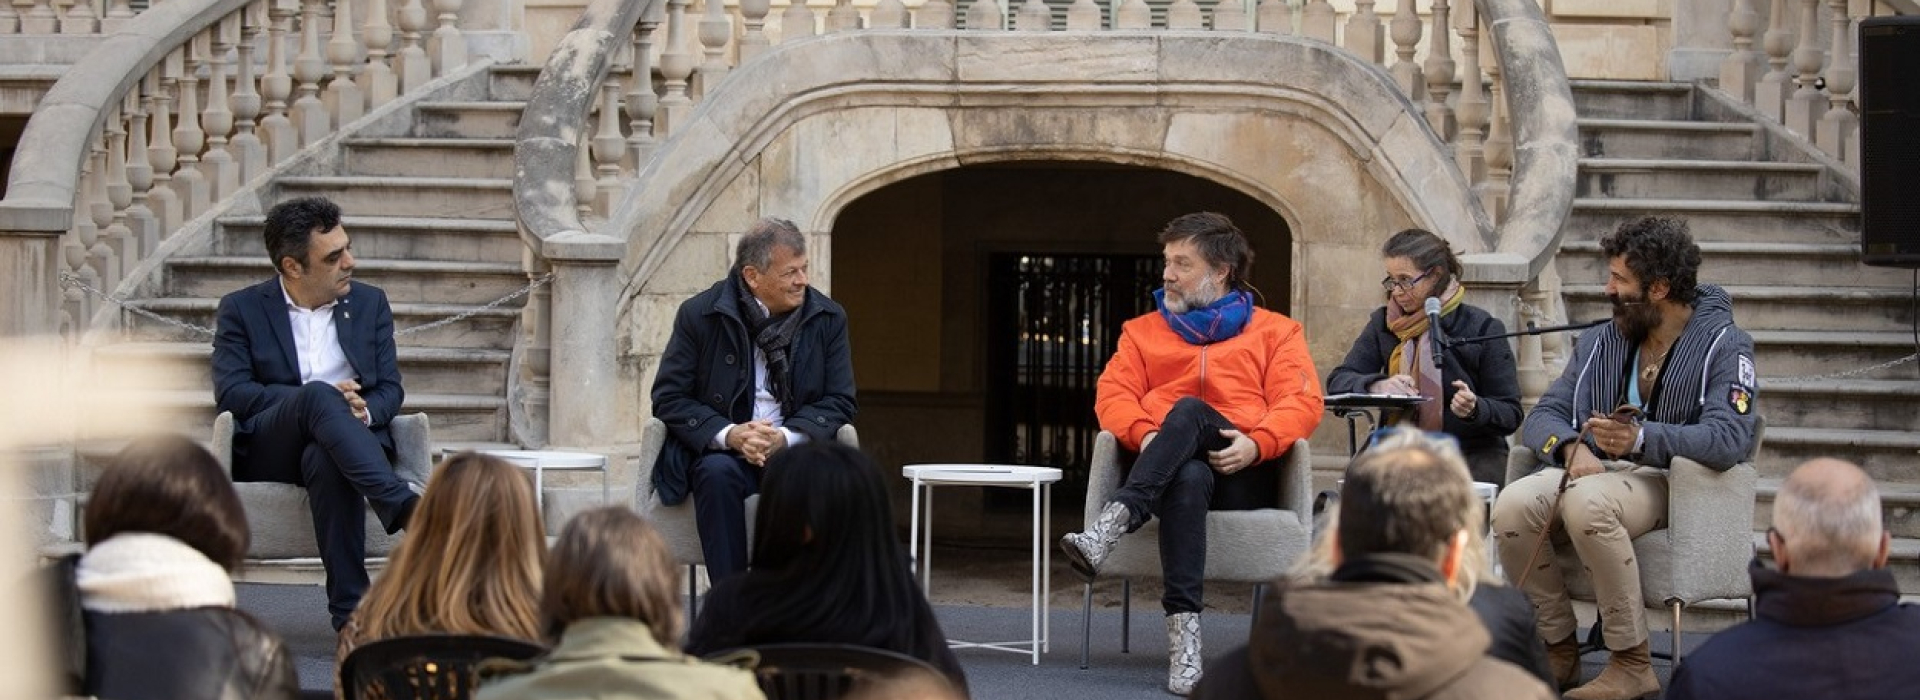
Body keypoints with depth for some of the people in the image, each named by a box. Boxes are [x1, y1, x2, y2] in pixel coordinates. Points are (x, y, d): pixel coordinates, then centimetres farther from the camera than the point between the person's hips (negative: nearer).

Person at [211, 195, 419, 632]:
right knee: (318, 397, -36)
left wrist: (365, 411, -14)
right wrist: (318, 398, -15)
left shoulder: (370, 303, 18)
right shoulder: (241, 310, 9)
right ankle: (404, 508, -49)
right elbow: (231, 393, -4)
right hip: (267, 447, -1)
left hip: (344, 442, 1)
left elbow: (390, 388, 12)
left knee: (325, 461, -38)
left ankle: (351, 608, -44)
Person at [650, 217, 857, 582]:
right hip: (719, 449, -1)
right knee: (718, 474, -35)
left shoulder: (828, 318, 5)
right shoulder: (699, 315, -1)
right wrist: (728, 434, -20)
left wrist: (786, 437, -16)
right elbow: (669, 398, -2)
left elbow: (838, 401, 4)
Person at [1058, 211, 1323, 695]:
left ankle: (1112, 525, -52)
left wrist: (1255, 443, -18)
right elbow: (1113, 395, 11)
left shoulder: (1275, 332, 19)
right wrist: (1145, 434, -12)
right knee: (1188, 479, -40)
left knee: (1188, 410, -35)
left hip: (1243, 474, -1)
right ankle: (1183, 629, -53)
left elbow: (1302, 402, 2)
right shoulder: (1143, 331, 27)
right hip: (1172, 469, 1)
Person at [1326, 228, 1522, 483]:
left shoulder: (1482, 328, 0)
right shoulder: (1384, 324, 11)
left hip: (1472, 453, -3)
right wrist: (1378, 386, -20)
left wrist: (1475, 409, -23)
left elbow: (1511, 414, 0)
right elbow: (1338, 382, 2)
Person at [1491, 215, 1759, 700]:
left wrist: (1640, 439, -31)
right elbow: (1545, 414, 10)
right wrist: (1573, 447, -14)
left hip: (1666, 479, -5)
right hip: (1592, 470, 5)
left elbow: (1730, 439, -18)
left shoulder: (1723, 345, -2)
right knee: (1512, 507, -26)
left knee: (1586, 502, -38)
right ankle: (1559, 653, -10)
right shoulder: (1600, 342, 17)